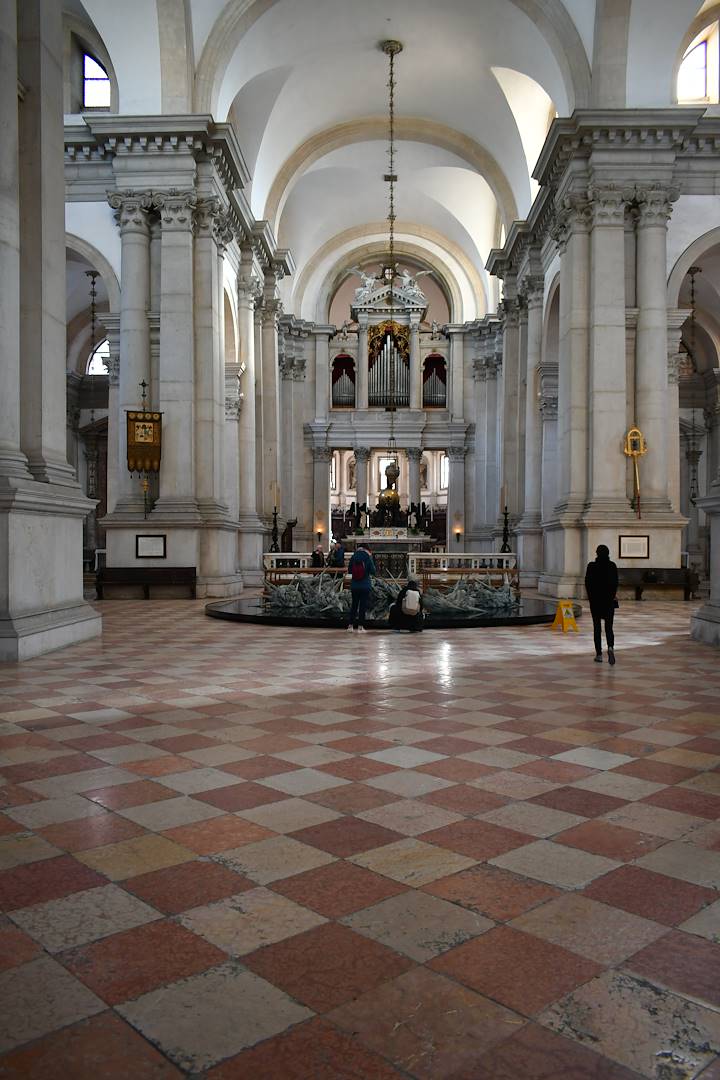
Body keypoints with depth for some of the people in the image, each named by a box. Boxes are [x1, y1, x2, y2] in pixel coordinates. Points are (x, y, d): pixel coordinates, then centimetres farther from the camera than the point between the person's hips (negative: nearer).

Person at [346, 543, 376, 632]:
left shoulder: (353, 557, -2)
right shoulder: (368, 558, -10)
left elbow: (349, 570, 3)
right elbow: (373, 571, -9)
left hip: (354, 586, 3)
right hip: (365, 586, -3)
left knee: (354, 604, 15)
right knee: (363, 605, 4)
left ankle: (350, 625, 17)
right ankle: (360, 626, 3)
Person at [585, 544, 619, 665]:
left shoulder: (591, 566, -7)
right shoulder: (612, 566, -2)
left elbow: (587, 583, -4)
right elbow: (615, 583, 2)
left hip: (595, 600, -1)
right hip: (609, 601, 1)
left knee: (597, 628, 6)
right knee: (609, 627, 6)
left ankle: (599, 654, 6)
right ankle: (610, 647, -20)